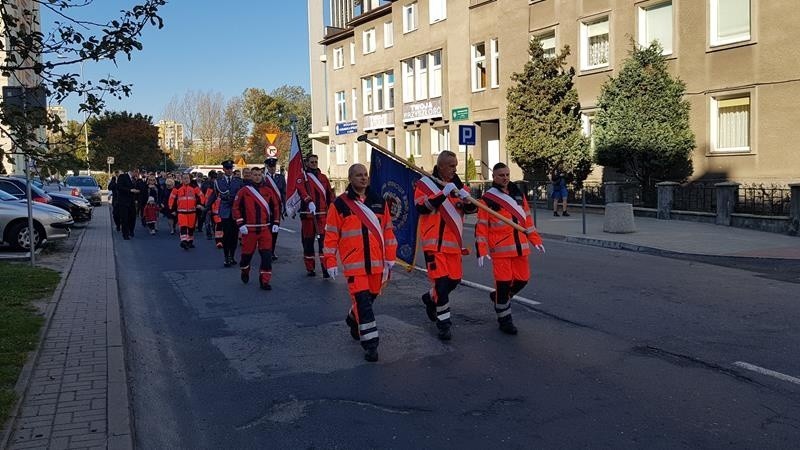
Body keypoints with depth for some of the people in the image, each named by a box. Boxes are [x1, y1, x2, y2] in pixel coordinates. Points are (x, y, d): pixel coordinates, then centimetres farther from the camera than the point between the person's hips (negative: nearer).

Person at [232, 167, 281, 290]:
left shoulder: (268, 191, 6)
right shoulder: (243, 191, -1)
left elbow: (276, 206, 12)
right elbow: (236, 208, -1)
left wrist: (276, 223, 7)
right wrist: (240, 224, -8)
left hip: (265, 228, 1)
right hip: (249, 229, -1)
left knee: (267, 255, -7)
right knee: (247, 253, 11)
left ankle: (264, 281, 0)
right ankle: (245, 272, 42)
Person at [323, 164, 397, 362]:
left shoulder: (379, 202, 9)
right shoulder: (340, 204, -2)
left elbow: (388, 230, 13)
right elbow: (331, 235, 0)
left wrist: (390, 257, 11)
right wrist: (330, 262, -2)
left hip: (377, 262, 4)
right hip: (354, 264, -4)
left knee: (371, 296, 16)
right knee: (362, 300, -10)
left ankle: (353, 320, 45)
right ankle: (370, 344, -3)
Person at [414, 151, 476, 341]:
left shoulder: (458, 184, 12)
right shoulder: (425, 183, -4)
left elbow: (471, 208, 5)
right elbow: (421, 207, -19)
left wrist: (466, 197, -17)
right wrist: (443, 193, -26)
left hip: (453, 241, 6)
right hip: (435, 241, -6)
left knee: (454, 279, 11)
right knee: (441, 281, -9)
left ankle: (431, 298, 39)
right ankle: (444, 322, 4)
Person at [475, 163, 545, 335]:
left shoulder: (519, 194, 12)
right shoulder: (488, 199, -4)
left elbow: (527, 219, 18)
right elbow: (481, 227, -5)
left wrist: (535, 240, 14)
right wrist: (482, 250, -11)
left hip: (520, 247, 6)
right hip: (500, 248, -5)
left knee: (522, 279, 8)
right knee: (503, 282, -3)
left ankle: (498, 297, 35)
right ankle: (504, 319, 13)